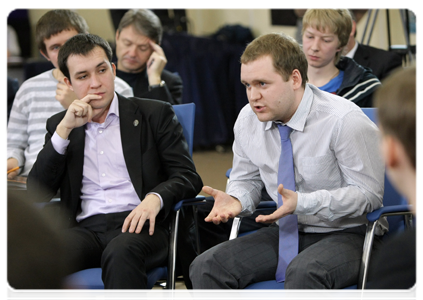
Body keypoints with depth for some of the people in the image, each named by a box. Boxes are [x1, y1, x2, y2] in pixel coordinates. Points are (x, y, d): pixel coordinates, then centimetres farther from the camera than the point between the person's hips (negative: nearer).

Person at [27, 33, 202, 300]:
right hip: (86, 229, 2)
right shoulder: (60, 125, 20)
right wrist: (64, 129, -1)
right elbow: (38, 193, 10)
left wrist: (155, 198, -17)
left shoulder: (155, 115, 13)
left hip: (138, 227, -2)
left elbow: (188, 177, 6)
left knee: (121, 251, -39)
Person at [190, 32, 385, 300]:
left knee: (304, 273, -39)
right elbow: (247, 180, 15)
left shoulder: (344, 121, -16)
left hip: (346, 235, -6)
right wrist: (236, 200, -11)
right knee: (206, 267, -14)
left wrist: (302, 202, -27)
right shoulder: (248, 120, 1)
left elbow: (369, 194, -15)